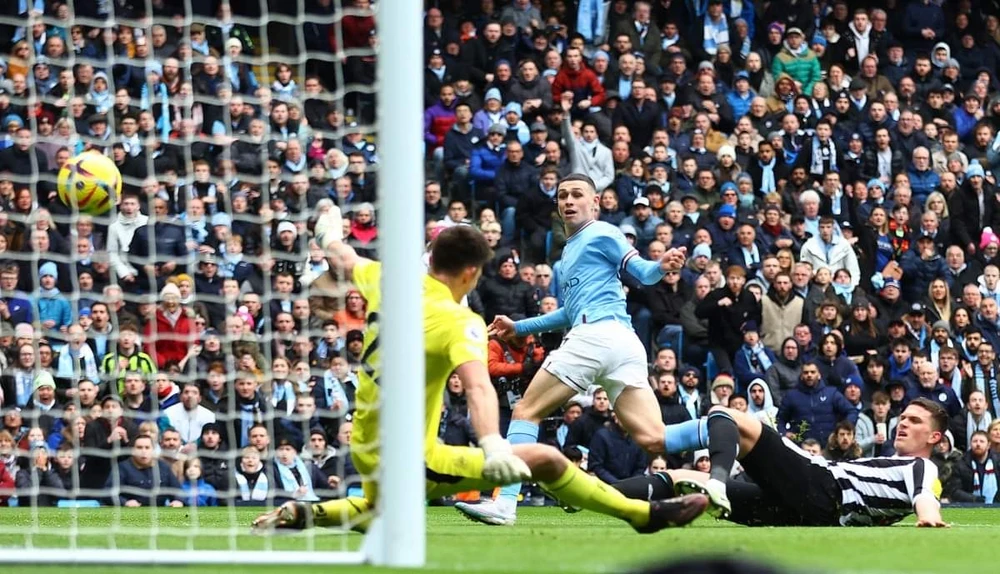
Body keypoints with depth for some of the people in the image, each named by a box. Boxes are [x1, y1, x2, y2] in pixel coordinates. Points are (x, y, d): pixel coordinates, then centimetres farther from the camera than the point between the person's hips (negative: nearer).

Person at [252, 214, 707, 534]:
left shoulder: (386, 281, 1)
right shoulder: (458, 321, -18)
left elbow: (345, 261, 24)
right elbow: (477, 386, -36)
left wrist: (329, 235, 46)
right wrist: (493, 447, -50)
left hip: (366, 456, 7)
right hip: (410, 463, -7)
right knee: (545, 459, -6)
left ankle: (303, 515, 20)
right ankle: (648, 515, -1)